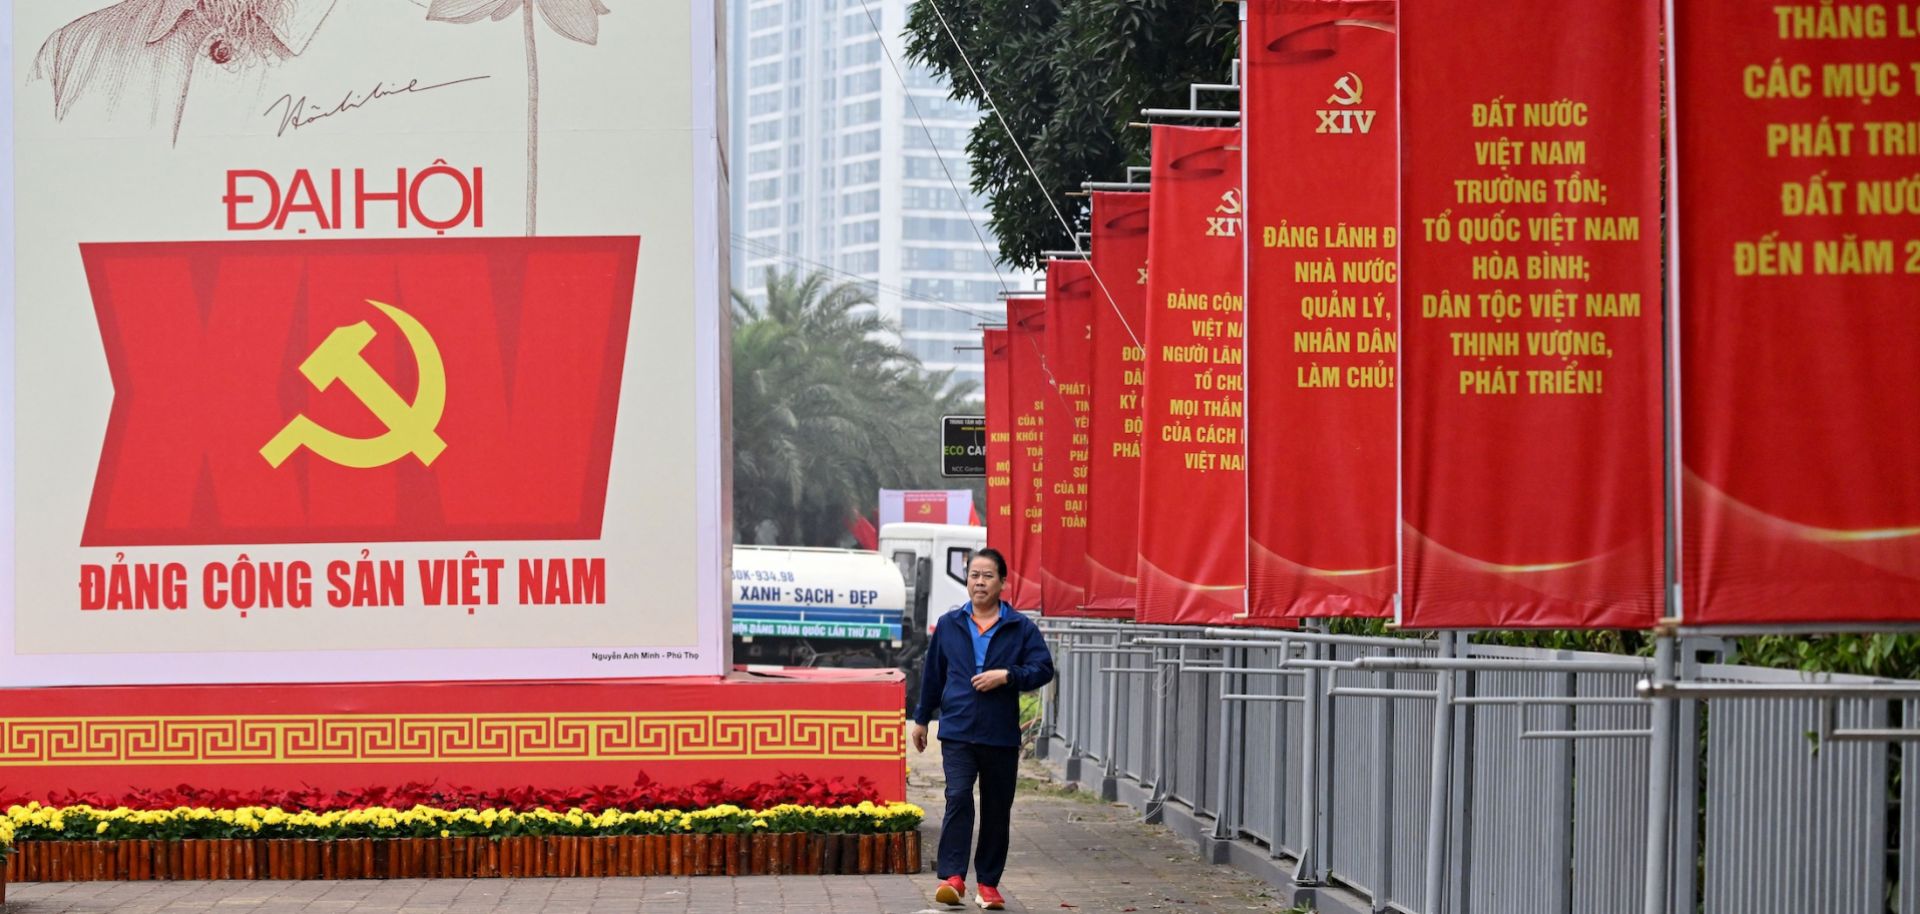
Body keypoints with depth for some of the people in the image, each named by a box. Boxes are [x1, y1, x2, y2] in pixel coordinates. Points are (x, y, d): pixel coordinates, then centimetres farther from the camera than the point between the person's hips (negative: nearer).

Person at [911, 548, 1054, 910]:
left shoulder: (1021, 628, 2)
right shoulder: (949, 625, 8)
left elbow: (1043, 669, -3)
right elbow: (932, 674, 16)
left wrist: (1007, 675, -18)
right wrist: (922, 718, 20)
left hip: (1001, 735, 0)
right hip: (957, 732, 0)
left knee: (997, 811, 6)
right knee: (958, 798, -16)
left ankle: (988, 883, 16)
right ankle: (952, 877, -19)